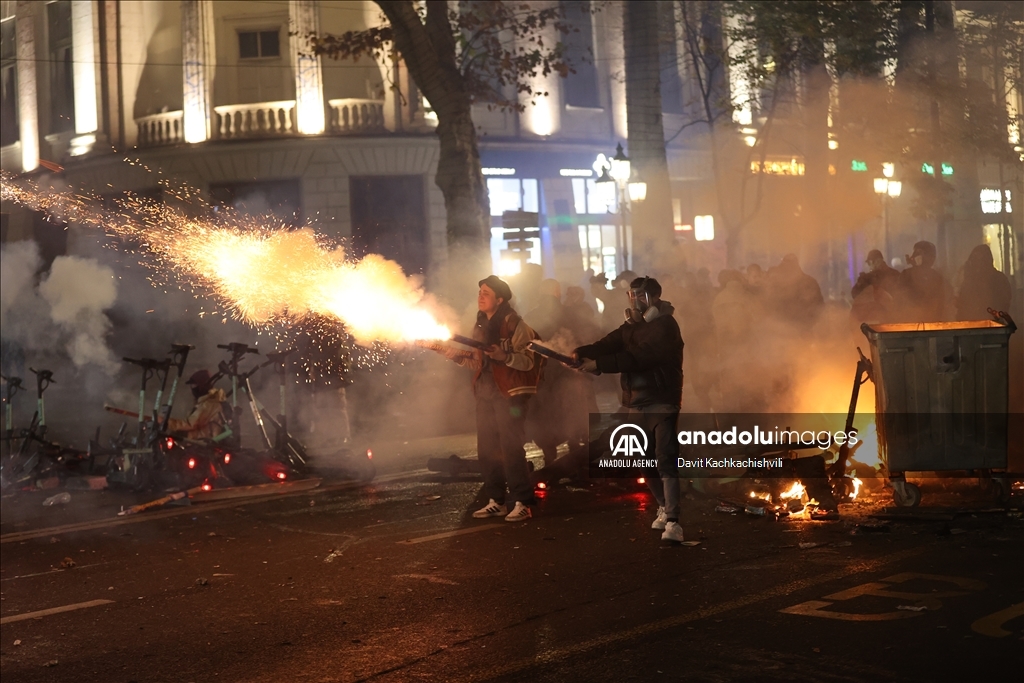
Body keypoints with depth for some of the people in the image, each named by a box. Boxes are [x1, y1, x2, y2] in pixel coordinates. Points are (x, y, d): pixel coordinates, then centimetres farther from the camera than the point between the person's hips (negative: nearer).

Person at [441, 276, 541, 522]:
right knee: (487, 449, 7)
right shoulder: (481, 325, 13)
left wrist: (505, 356, -30)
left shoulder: (514, 324, -9)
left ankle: (521, 502, -4)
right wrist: (458, 356, 3)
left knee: (511, 447, -10)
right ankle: (496, 501, 16)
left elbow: (529, 360, -14)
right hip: (485, 393, 7)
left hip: (509, 393, -7)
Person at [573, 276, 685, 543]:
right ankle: (664, 508, 32)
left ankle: (673, 522, -17)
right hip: (637, 403, 8)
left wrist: (598, 364, -30)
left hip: (661, 402, -8)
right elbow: (608, 344, -2)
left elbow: (638, 357, -25)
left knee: (666, 461, -14)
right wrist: (581, 353, -22)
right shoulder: (631, 326, 13)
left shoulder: (665, 325, -12)